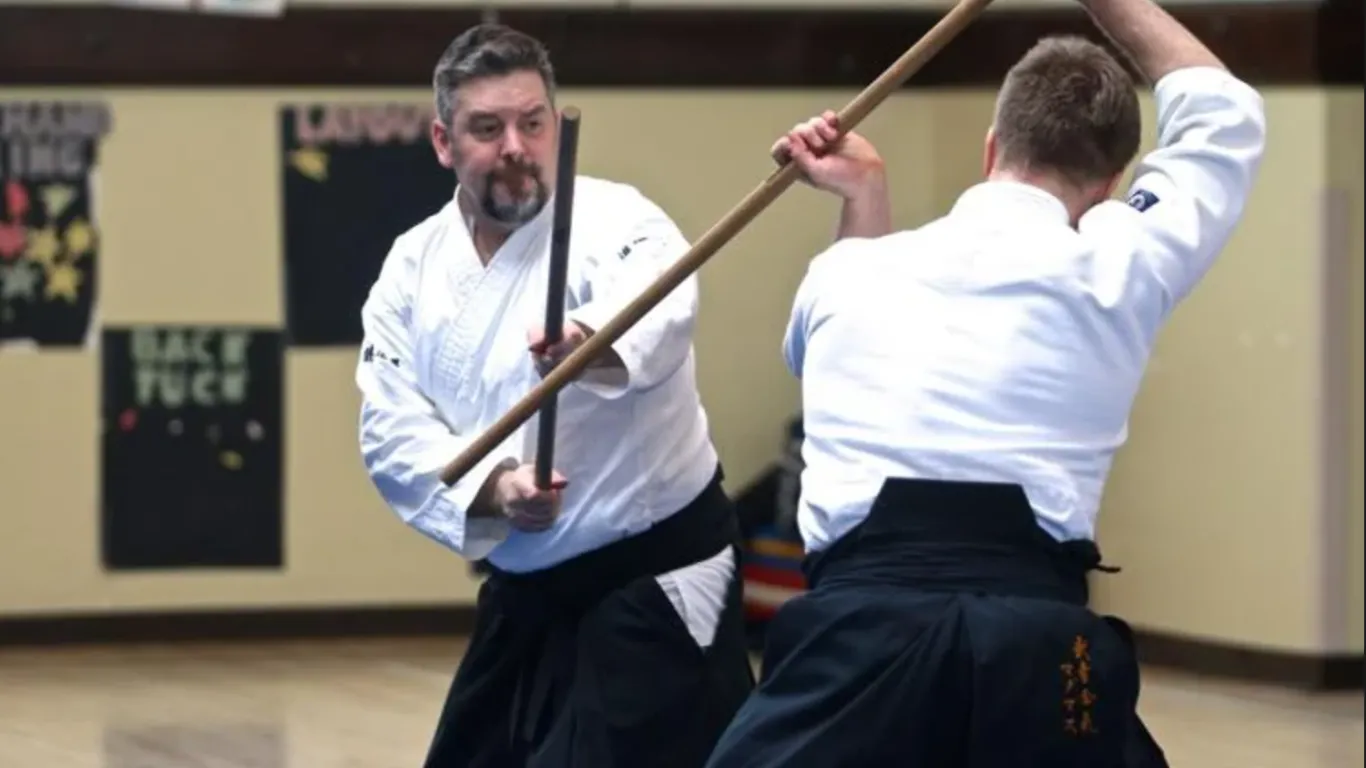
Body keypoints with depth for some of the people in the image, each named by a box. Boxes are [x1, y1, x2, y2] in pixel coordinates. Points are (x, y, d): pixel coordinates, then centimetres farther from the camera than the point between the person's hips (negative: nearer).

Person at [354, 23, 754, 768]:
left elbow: (657, 309, -39)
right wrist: (492, 488, -24)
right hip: (525, 593, 6)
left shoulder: (611, 221, -15)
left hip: (653, 582, -6)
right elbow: (392, 431, -4)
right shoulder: (414, 267, 2)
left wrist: (590, 342, -62)